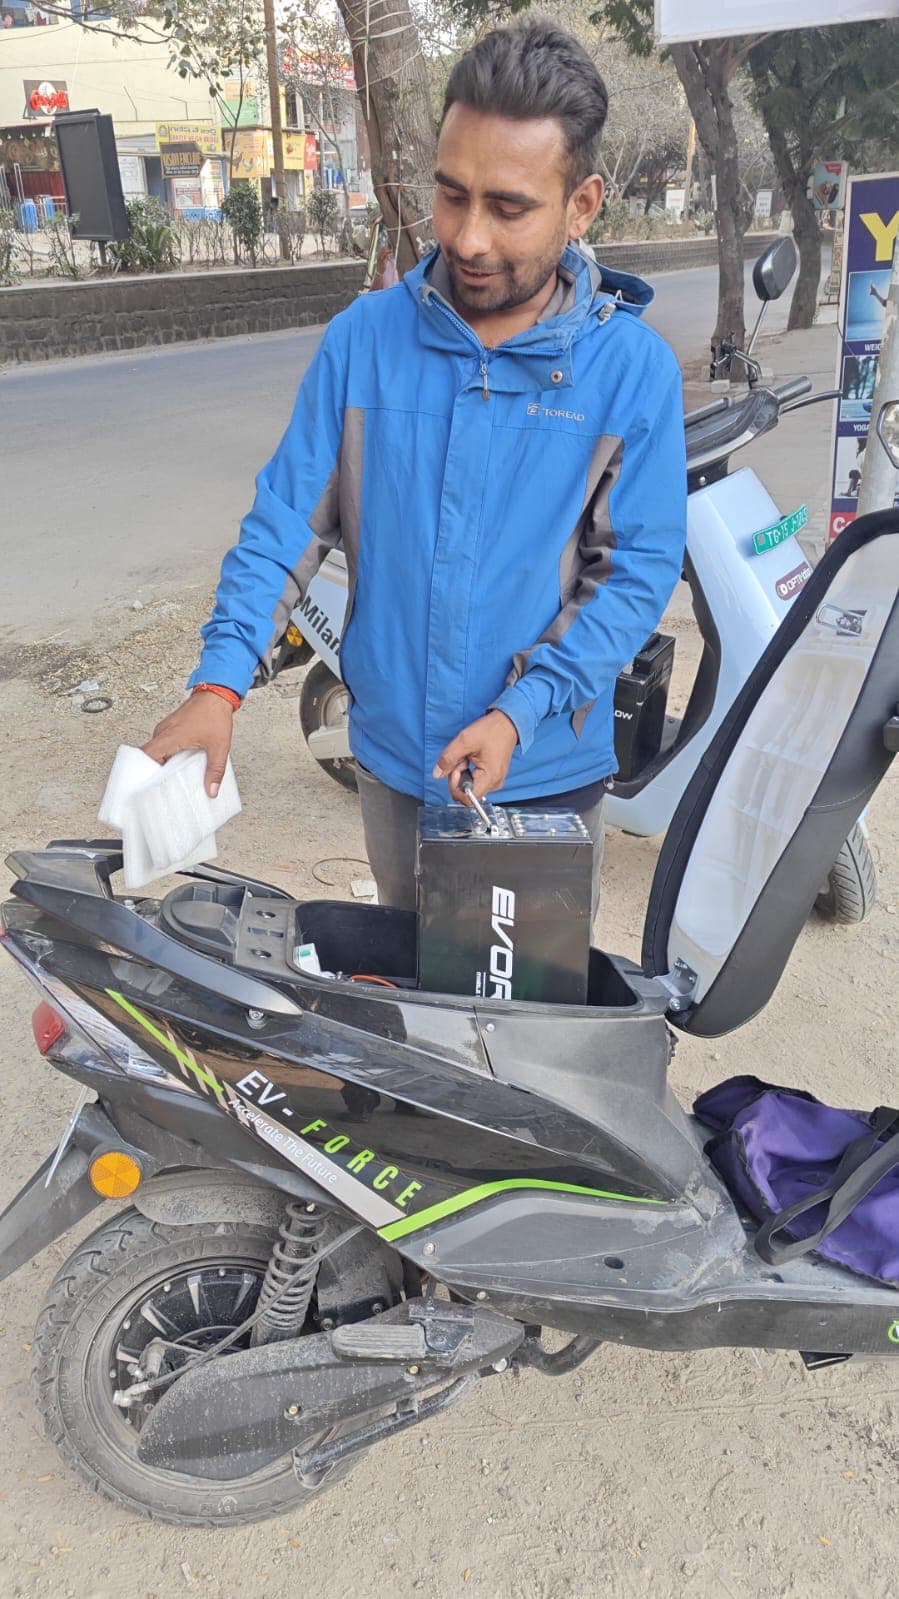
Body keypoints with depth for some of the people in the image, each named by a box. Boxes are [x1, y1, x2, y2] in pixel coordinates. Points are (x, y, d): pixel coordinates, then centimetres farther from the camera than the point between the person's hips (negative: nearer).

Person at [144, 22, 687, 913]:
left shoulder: (634, 368, -11)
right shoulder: (364, 338, -6)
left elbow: (639, 567, -11)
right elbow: (287, 519, -5)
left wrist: (519, 717, -21)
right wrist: (218, 684, -17)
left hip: (549, 771, -1)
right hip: (393, 757, 2)